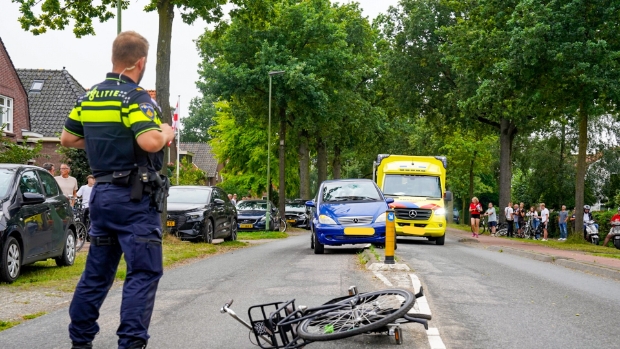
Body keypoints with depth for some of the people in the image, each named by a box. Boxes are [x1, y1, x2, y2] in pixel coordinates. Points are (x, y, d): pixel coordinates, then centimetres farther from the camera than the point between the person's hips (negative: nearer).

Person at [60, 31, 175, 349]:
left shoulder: (89, 97, 10)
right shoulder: (135, 96, -13)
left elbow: (67, 138, 18)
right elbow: (150, 142, -26)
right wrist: (166, 134, -6)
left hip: (102, 192, 8)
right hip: (134, 197, -8)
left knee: (97, 271, 16)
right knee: (144, 272, -4)